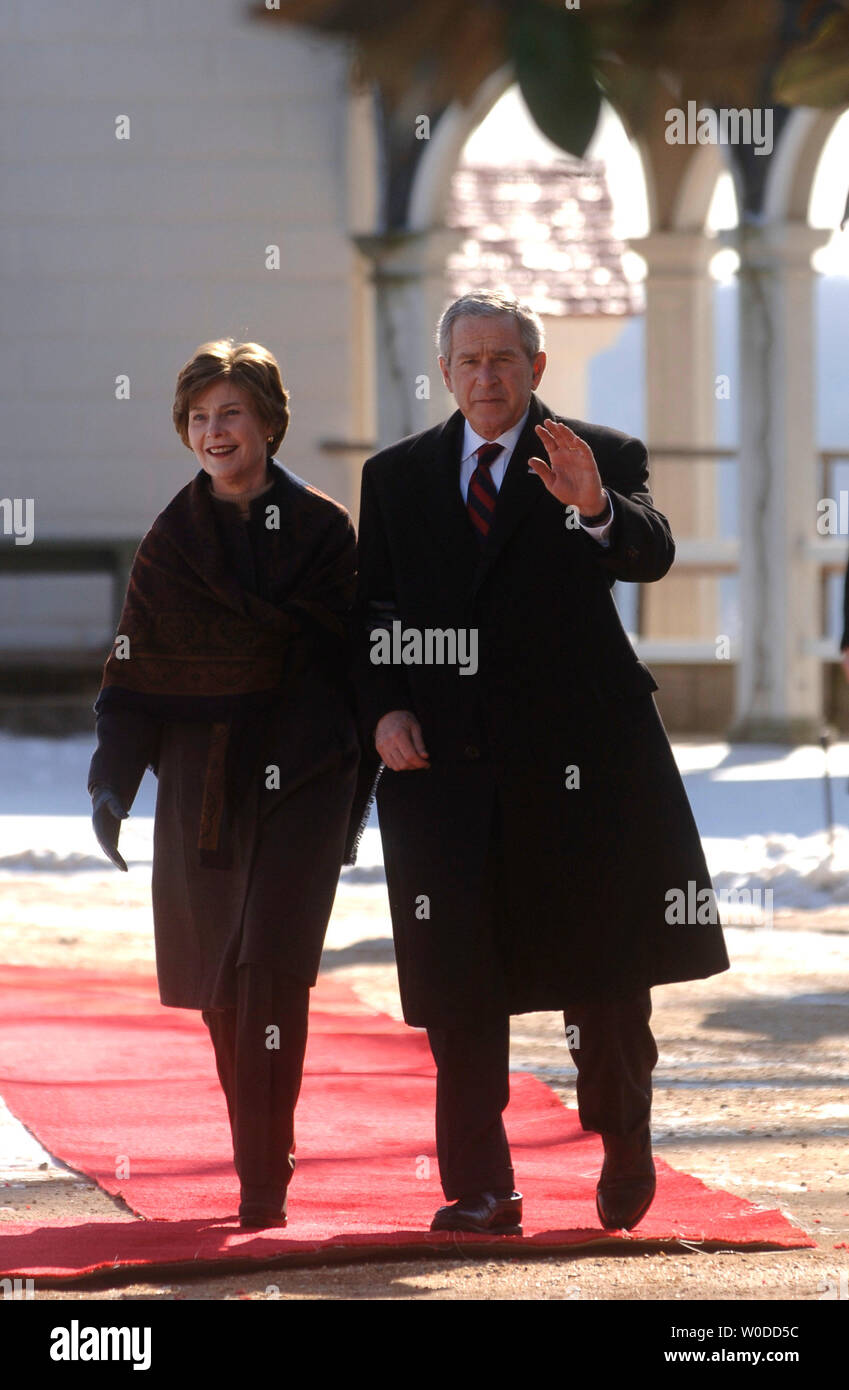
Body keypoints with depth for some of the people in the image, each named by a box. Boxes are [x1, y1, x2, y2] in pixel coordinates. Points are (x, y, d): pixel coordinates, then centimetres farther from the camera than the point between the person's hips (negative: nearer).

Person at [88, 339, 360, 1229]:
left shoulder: (321, 530, 1)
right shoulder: (170, 541, 8)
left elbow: (353, 657, 3)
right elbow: (135, 671, 8)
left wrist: (355, 780, -1)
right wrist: (113, 779, -3)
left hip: (298, 779, -3)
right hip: (200, 780, 3)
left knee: (271, 965, -13)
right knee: (220, 980, 6)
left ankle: (263, 1182, -13)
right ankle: (261, 1151, 22)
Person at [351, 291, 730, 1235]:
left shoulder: (601, 458, 2)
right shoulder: (397, 477, 12)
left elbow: (649, 556, -15)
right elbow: (370, 615, 13)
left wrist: (597, 508, -37)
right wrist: (383, 710, -3)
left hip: (574, 758, -2)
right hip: (447, 765, 2)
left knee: (607, 961, 6)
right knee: (462, 987, -1)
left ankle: (625, 1143, 30)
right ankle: (479, 1189, 2)